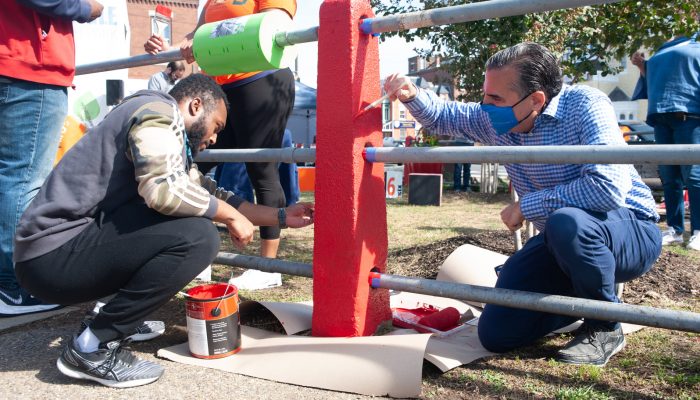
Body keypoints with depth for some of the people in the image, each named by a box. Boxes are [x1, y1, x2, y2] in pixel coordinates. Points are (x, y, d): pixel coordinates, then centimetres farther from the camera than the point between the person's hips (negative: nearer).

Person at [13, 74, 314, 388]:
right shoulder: (159, 112, -11)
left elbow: (211, 193, 22)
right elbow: (164, 189, -28)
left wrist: (281, 217, 21)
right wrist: (230, 216, -12)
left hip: (72, 245, 10)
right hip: (53, 255, -10)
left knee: (191, 216, 16)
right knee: (198, 237, -23)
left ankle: (118, 315, 13)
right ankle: (92, 347, -10)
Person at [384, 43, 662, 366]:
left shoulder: (585, 105, -23)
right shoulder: (494, 119, -3)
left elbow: (609, 187, -35)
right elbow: (444, 117, 13)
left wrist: (526, 206, -25)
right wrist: (413, 96, -10)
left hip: (630, 230, -6)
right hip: (561, 242, 6)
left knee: (567, 222, -42)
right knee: (496, 333, -3)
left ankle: (606, 327, -12)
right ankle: (588, 294, 19)